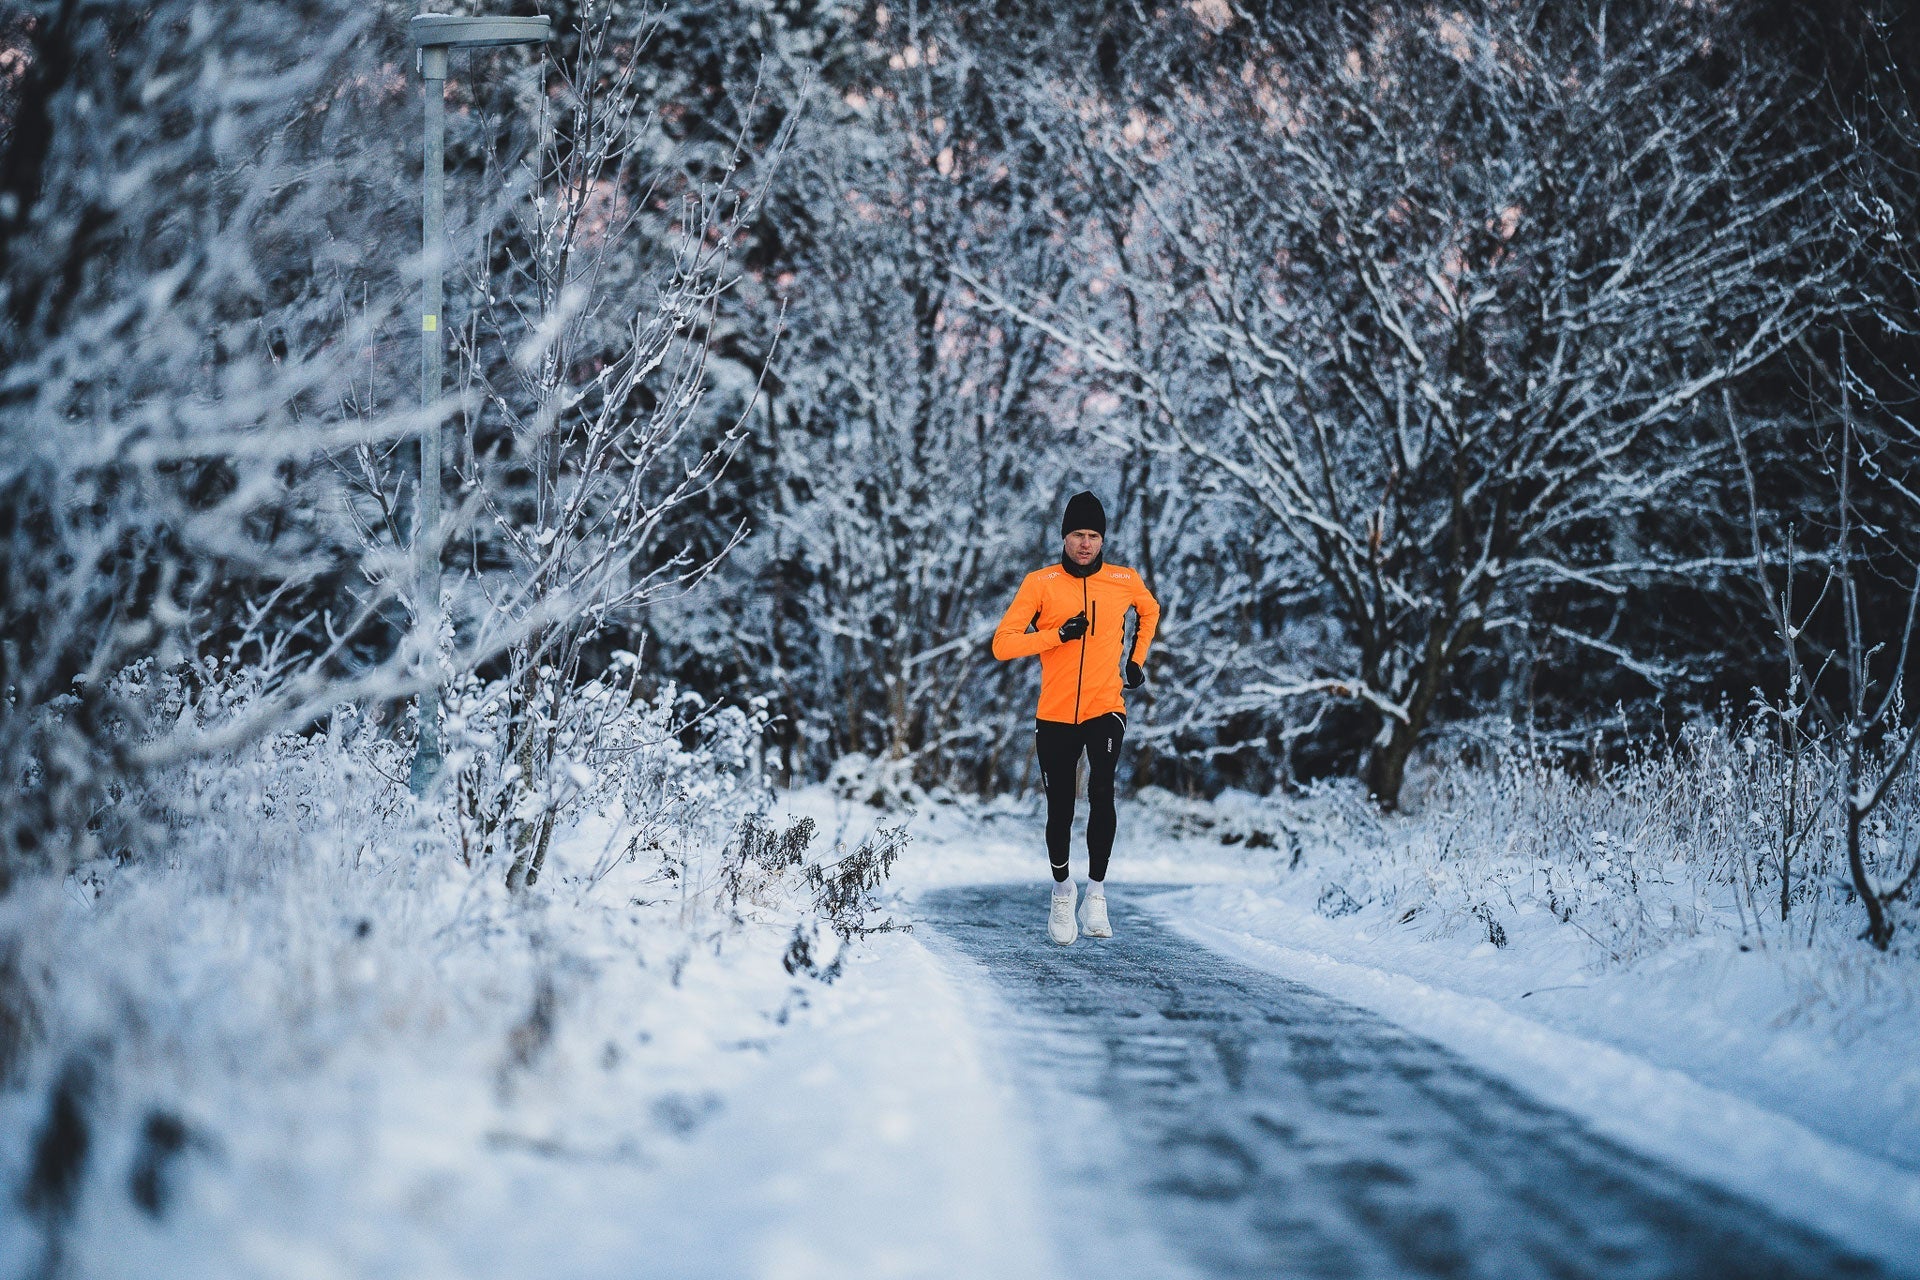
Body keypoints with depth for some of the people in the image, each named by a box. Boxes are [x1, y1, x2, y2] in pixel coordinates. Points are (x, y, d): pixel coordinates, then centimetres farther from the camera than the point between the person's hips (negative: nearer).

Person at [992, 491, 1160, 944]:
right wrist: (1059, 634, -17)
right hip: (1055, 716, 0)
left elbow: (1150, 611, 27)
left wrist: (1137, 660, 19)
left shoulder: (1124, 581, 3)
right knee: (1059, 812, 5)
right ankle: (1062, 891, 29)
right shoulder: (1041, 583, -3)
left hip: (1105, 710, 0)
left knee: (1101, 793, -23)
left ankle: (1096, 891, -14)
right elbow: (1003, 645, -8)